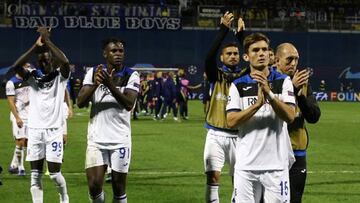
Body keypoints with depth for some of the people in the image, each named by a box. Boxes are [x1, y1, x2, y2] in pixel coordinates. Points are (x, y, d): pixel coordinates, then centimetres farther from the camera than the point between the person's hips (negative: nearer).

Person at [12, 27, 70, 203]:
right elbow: (16, 66, -14)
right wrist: (36, 46, -21)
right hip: (34, 130, 2)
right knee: (35, 174, 2)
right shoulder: (32, 77, 5)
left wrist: (47, 41, -22)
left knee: (54, 173, 0)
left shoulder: (60, 76, -1)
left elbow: (65, 62, -24)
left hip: (54, 130, -2)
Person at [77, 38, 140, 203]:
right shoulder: (93, 73, 3)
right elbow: (80, 102, -5)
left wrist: (111, 85, -32)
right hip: (96, 139, 1)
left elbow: (129, 104, -19)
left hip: (120, 140, -1)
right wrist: (95, 84, -21)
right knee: (94, 185, -5)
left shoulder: (131, 76, -3)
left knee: (119, 188, 3)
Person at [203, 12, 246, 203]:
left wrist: (241, 34, -17)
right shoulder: (216, 74, 1)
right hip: (216, 134, -1)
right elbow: (209, 57, -17)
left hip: (238, 135, 1)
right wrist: (224, 29, -22)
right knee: (213, 175, -7)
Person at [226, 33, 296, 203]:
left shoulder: (283, 81, 4)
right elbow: (231, 121, -5)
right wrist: (257, 104, -18)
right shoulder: (238, 85, 6)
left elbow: (290, 116, -9)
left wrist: (269, 93, -21)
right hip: (246, 164, 1)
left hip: (276, 163, -1)